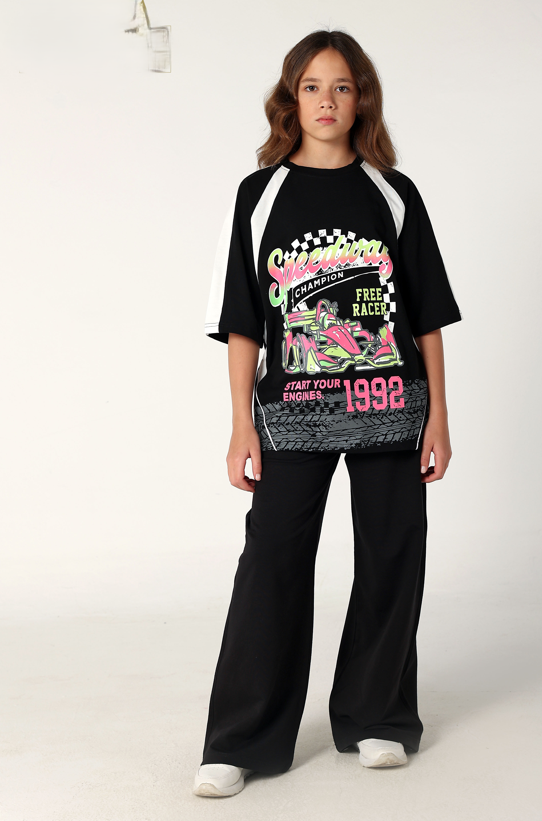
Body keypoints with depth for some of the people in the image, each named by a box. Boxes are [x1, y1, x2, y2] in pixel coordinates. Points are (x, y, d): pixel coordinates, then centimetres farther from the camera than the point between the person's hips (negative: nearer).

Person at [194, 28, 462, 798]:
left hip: (389, 408, 1)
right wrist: (244, 425, -3)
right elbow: (241, 323, 2)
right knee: (272, 561, -5)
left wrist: (438, 415, 2)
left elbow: (428, 316, 7)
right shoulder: (261, 195, 4)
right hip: (294, 410, -1)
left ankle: (376, 718, 23)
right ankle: (240, 741, 1)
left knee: (390, 561, 6)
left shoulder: (393, 194, 6)